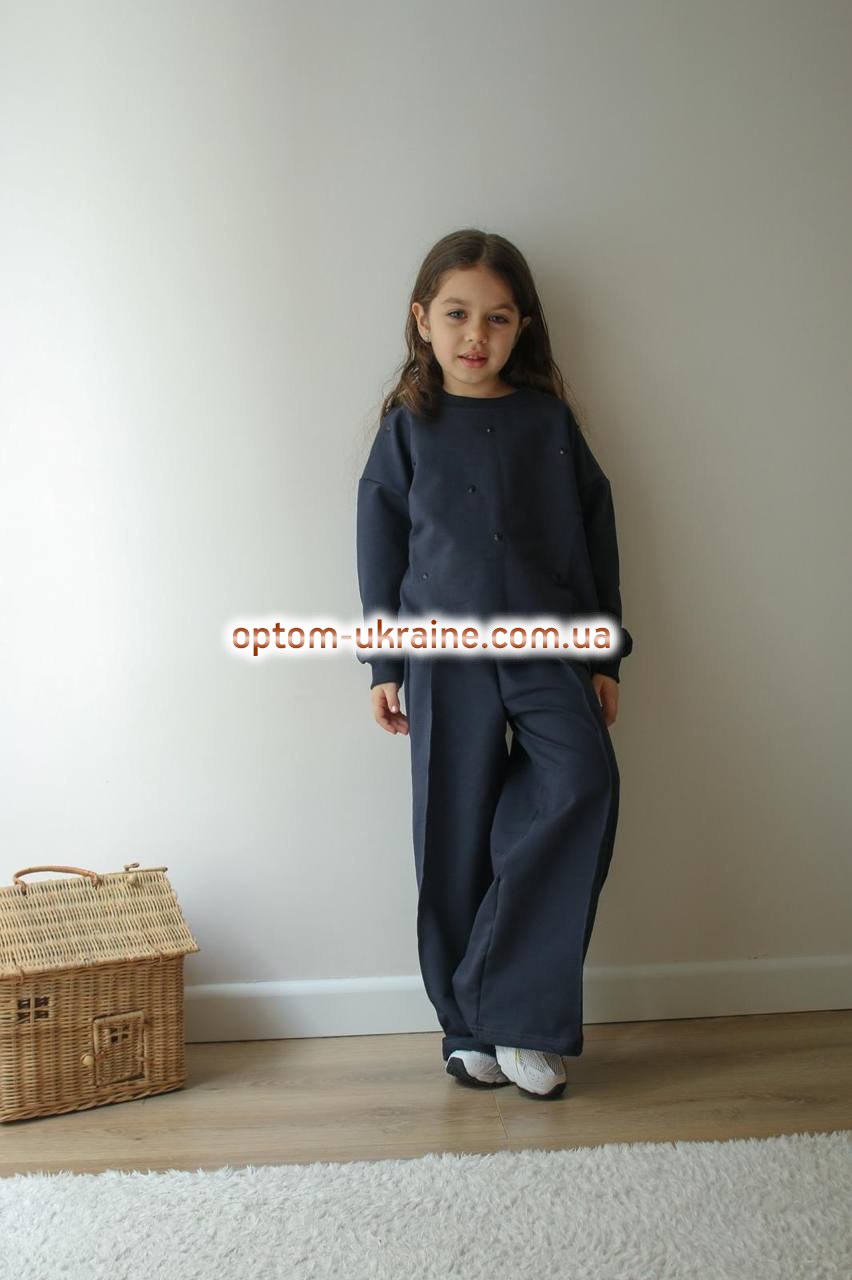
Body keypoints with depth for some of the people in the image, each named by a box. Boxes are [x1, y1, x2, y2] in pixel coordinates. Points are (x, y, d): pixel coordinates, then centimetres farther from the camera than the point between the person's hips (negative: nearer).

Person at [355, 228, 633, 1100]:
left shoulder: (549, 421, 8)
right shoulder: (408, 427, 6)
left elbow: (594, 531, 11)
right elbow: (380, 545, 7)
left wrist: (605, 654, 8)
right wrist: (384, 667, 4)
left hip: (549, 650, 1)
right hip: (448, 658, 0)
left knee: (582, 786, -20)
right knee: (457, 835, 2)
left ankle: (516, 1008, -9)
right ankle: (470, 1027, 15)